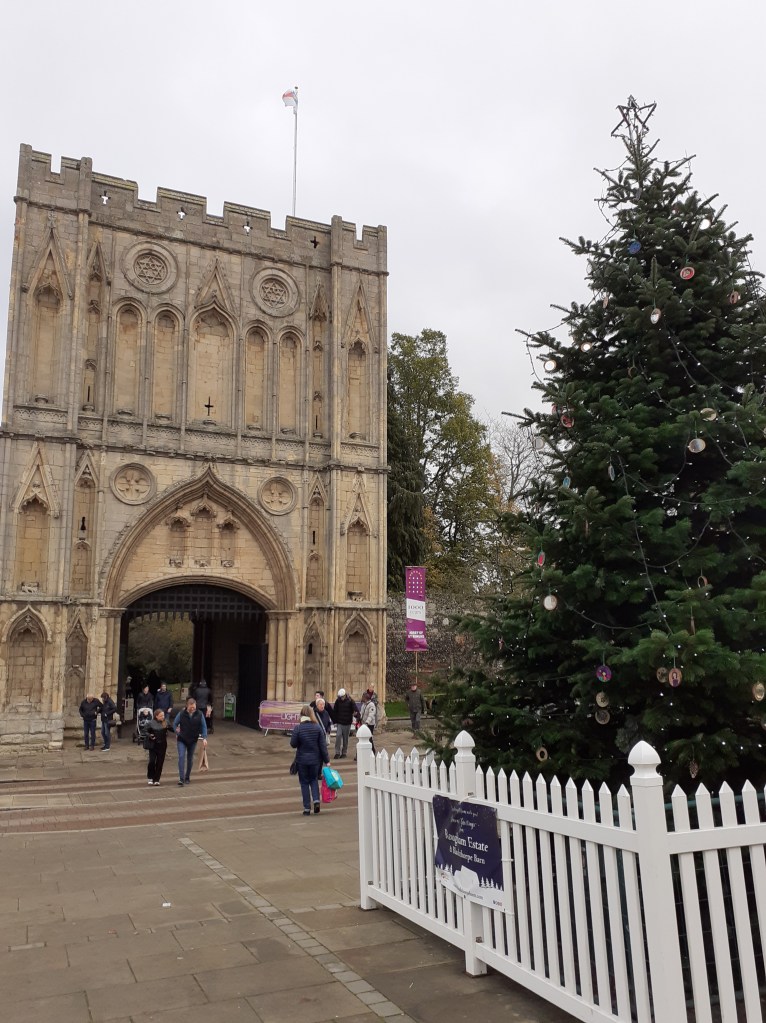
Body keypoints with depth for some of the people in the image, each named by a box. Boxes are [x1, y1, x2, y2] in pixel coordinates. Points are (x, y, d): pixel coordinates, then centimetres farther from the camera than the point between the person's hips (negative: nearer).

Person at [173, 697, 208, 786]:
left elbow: (204, 726, -1)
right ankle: (181, 778, -14)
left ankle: (187, 778, 25)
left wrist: (204, 738, -9)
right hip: (182, 740, -2)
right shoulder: (181, 714, -10)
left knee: (190, 759, 11)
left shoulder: (199, 714, -7)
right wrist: (177, 733, -2)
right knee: (181, 757, -14)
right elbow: (175, 724, 4)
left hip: (193, 740, 2)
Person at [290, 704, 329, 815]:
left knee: (304, 783, 10)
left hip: (302, 760, -2)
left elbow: (293, 744, -9)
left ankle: (307, 808, 10)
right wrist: (326, 760, 1)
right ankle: (316, 800, 0)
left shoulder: (298, 728, -13)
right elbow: (323, 745, -5)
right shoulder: (318, 727, -6)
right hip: (315, 759, 2)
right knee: (314, 780, 21)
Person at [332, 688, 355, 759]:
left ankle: (344, 752, 18)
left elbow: (355, 711, -8)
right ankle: (337, 753, -5)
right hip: (339, 723, 1)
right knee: (338, 736, -11)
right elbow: (334, 712, 7)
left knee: (345, 738, 6)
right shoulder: (338, 701, 1)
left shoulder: (350, 701, -6)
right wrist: (335, 721, 3)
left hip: (347, 723, -1)